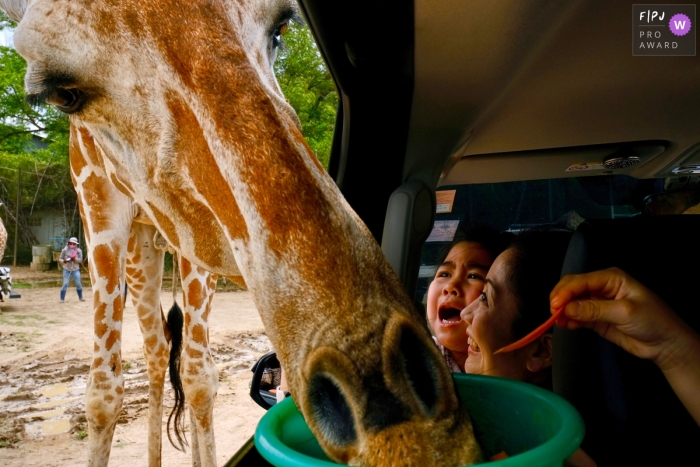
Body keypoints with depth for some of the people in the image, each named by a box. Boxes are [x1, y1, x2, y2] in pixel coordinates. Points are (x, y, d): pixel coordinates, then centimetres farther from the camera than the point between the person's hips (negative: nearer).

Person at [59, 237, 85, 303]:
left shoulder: (78, 251, -2)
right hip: (67, 269, -1)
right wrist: (63, 261, -21)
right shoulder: (65, 250, -5)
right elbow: (60, 258, 0)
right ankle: (62, 299, 6)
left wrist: (75, 259, -22)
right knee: (65, 284, -5)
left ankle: (81, 297, 22)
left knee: (78, 284, 5)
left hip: (75, 269, 2)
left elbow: (80, 260, -3)